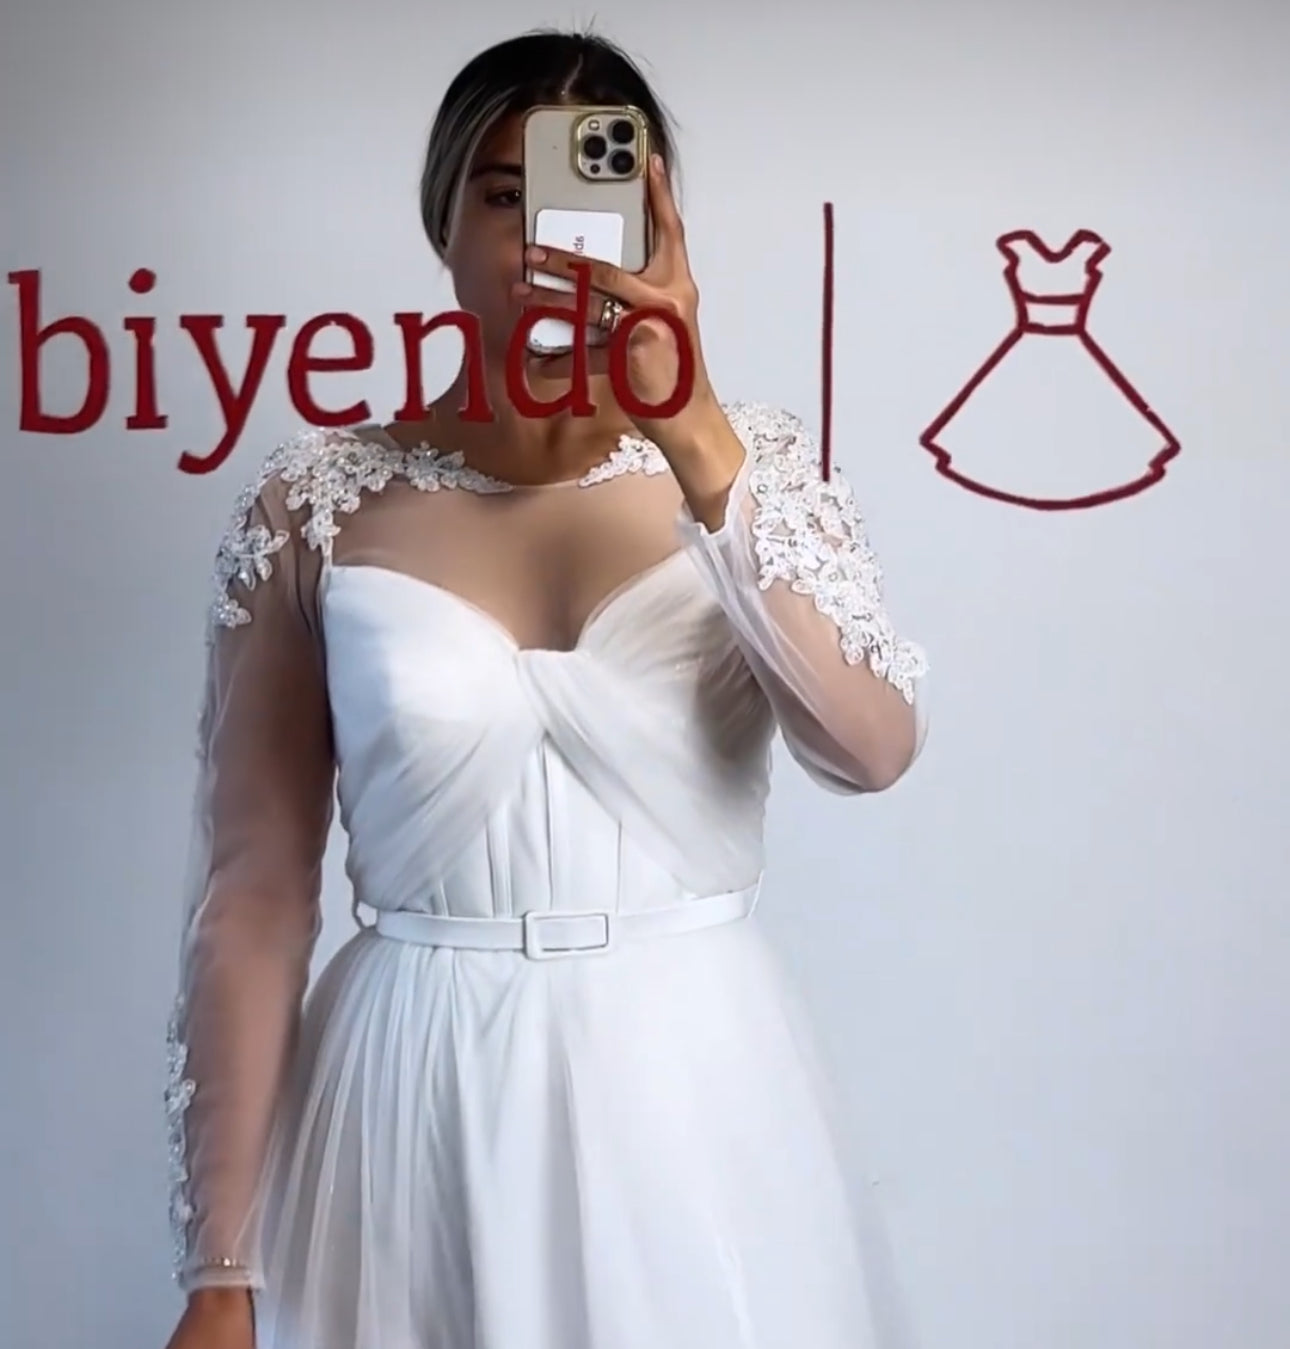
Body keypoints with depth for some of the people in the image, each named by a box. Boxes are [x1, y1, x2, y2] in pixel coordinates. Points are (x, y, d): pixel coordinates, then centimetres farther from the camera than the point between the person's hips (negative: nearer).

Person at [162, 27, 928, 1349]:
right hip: (415, 1114, 0)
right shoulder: (316, 502, -4)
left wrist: (691, 434, -25)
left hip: (694, 1100, 1)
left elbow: (870, 748, -17)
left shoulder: (758, 459, -1)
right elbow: (253, 893, -3)